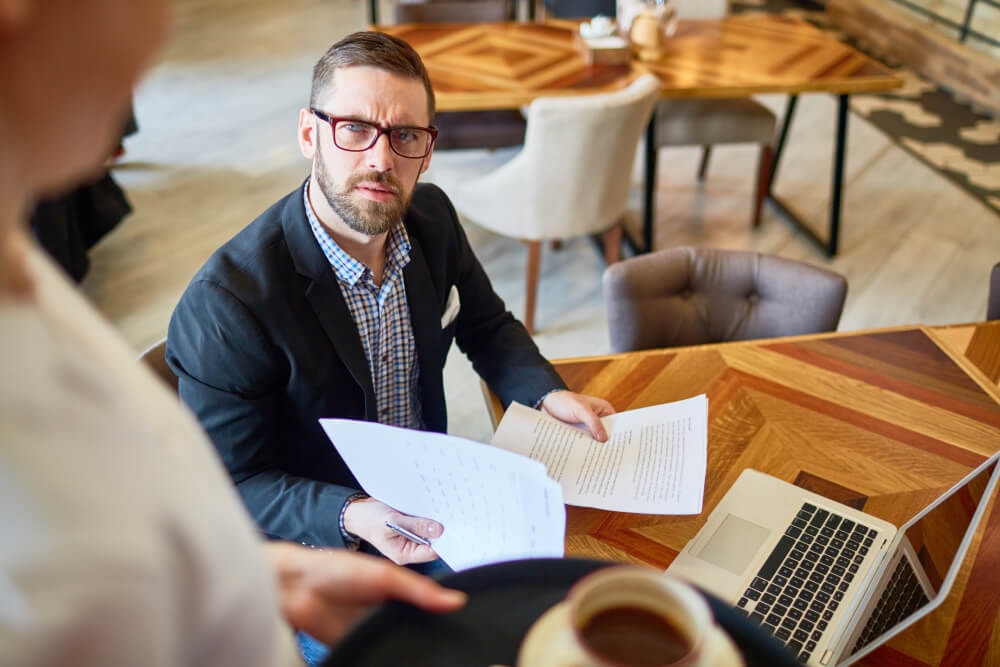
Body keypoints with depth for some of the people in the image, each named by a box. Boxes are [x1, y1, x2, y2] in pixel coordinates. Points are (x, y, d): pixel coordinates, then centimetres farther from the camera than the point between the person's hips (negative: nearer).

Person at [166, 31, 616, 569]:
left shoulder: (432, 217, -5)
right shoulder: (225, 304, -25)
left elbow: (487, 326, 11)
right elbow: (231, 488, -16)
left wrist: (549, 394, -7)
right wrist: (351, 516, -32)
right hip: (319, 543, -6)